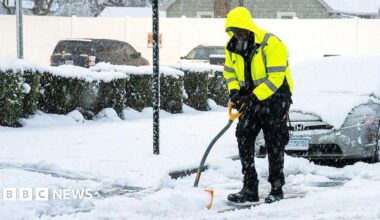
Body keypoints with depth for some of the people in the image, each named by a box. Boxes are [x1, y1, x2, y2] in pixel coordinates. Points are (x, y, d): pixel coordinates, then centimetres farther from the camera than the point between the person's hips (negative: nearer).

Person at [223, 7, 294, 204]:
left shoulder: (271, 45, -22)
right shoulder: (232, 47, 0)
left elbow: (275, 78, -24)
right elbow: (229, 70, 12)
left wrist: (255, 97, -29)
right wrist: (234, 90, -7)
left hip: (275, 97, -6)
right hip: (251, 98, 6)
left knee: (274, 144, -2)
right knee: (244, 138, -2)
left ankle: (277, 189, 8)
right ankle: (249, 189, 2)